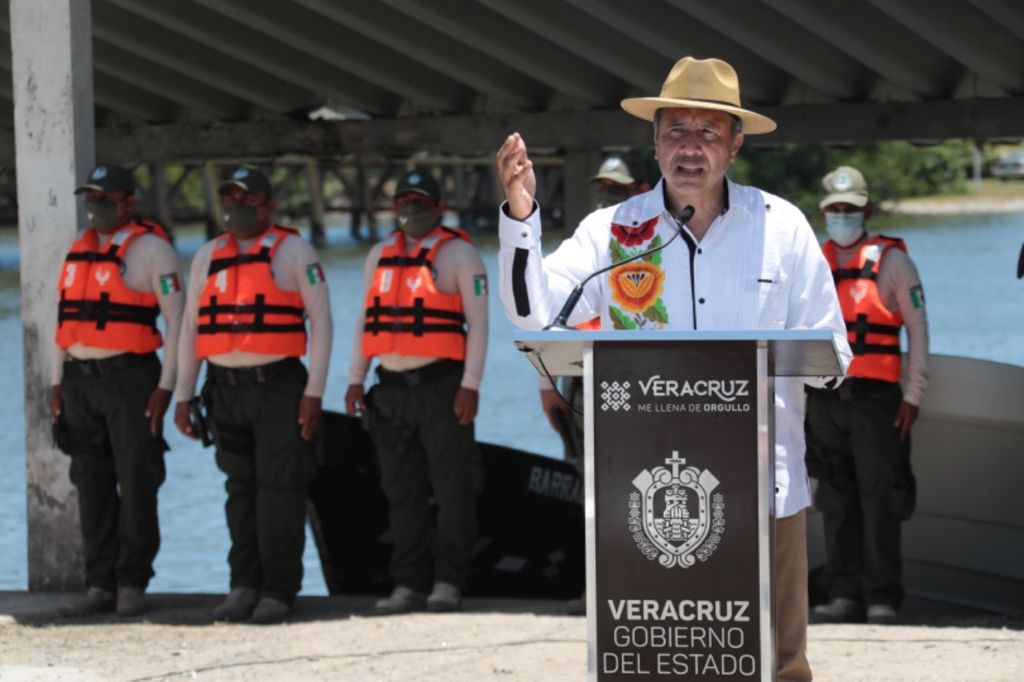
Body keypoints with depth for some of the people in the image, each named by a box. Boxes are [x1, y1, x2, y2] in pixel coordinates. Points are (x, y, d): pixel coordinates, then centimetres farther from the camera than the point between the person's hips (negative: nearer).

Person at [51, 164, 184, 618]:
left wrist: (166, 388, -12)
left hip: (130, 377, -6)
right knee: (92, 487, 5)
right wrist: (57, 383, 12)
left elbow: (176, 320, -7)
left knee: (136, 485, -4)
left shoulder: (151, 249, -5)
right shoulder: (79, 249, 15)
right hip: (81, 378, 6)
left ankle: (132, 584, 1)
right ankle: (100, 584, 8)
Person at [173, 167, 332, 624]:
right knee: (241, 491, 7)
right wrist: (183, 396, 9)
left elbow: (320, 321, -3)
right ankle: (244, 587, 12)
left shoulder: (293, 251, -1)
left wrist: (314, 393, -9)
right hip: (225, 389, 4)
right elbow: (191, 329, 15)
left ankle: (278, 592, 0)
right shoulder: (208, 256, 12)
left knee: (279, 491, -4)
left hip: (278, 386, -4)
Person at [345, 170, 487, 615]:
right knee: (402, 491, 6)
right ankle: (409, 585, 9)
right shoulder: (381, 255, 16)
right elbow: (366, 321, 19)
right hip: (393, 389, 5)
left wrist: (470, 386, -11)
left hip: (441, 387, -5)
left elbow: (478, 323, -4)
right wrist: (355, 379, 11)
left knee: (451, 487, -3)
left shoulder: (459, 254, -1)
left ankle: (448, 582, 1)